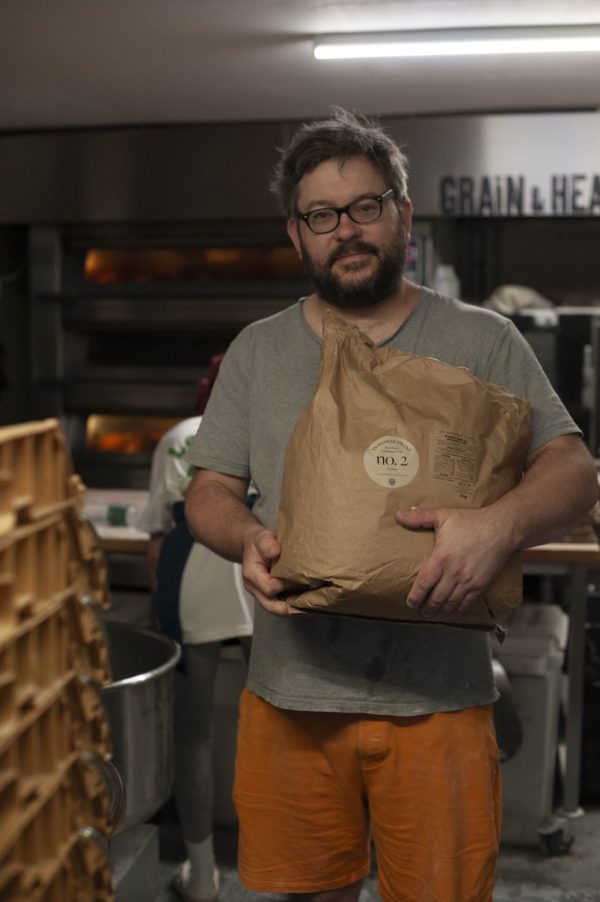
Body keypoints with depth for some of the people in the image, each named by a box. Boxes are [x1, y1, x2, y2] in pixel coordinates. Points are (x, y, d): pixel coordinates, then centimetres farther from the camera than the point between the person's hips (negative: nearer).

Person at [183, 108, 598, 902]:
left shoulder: (483, 341, 3)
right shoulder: (257, 351, 10)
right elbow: (210, 491, 10)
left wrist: (500, 524, -24)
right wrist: (246, 537, -14)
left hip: (439, 699, -1)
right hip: (291, 695, 2)